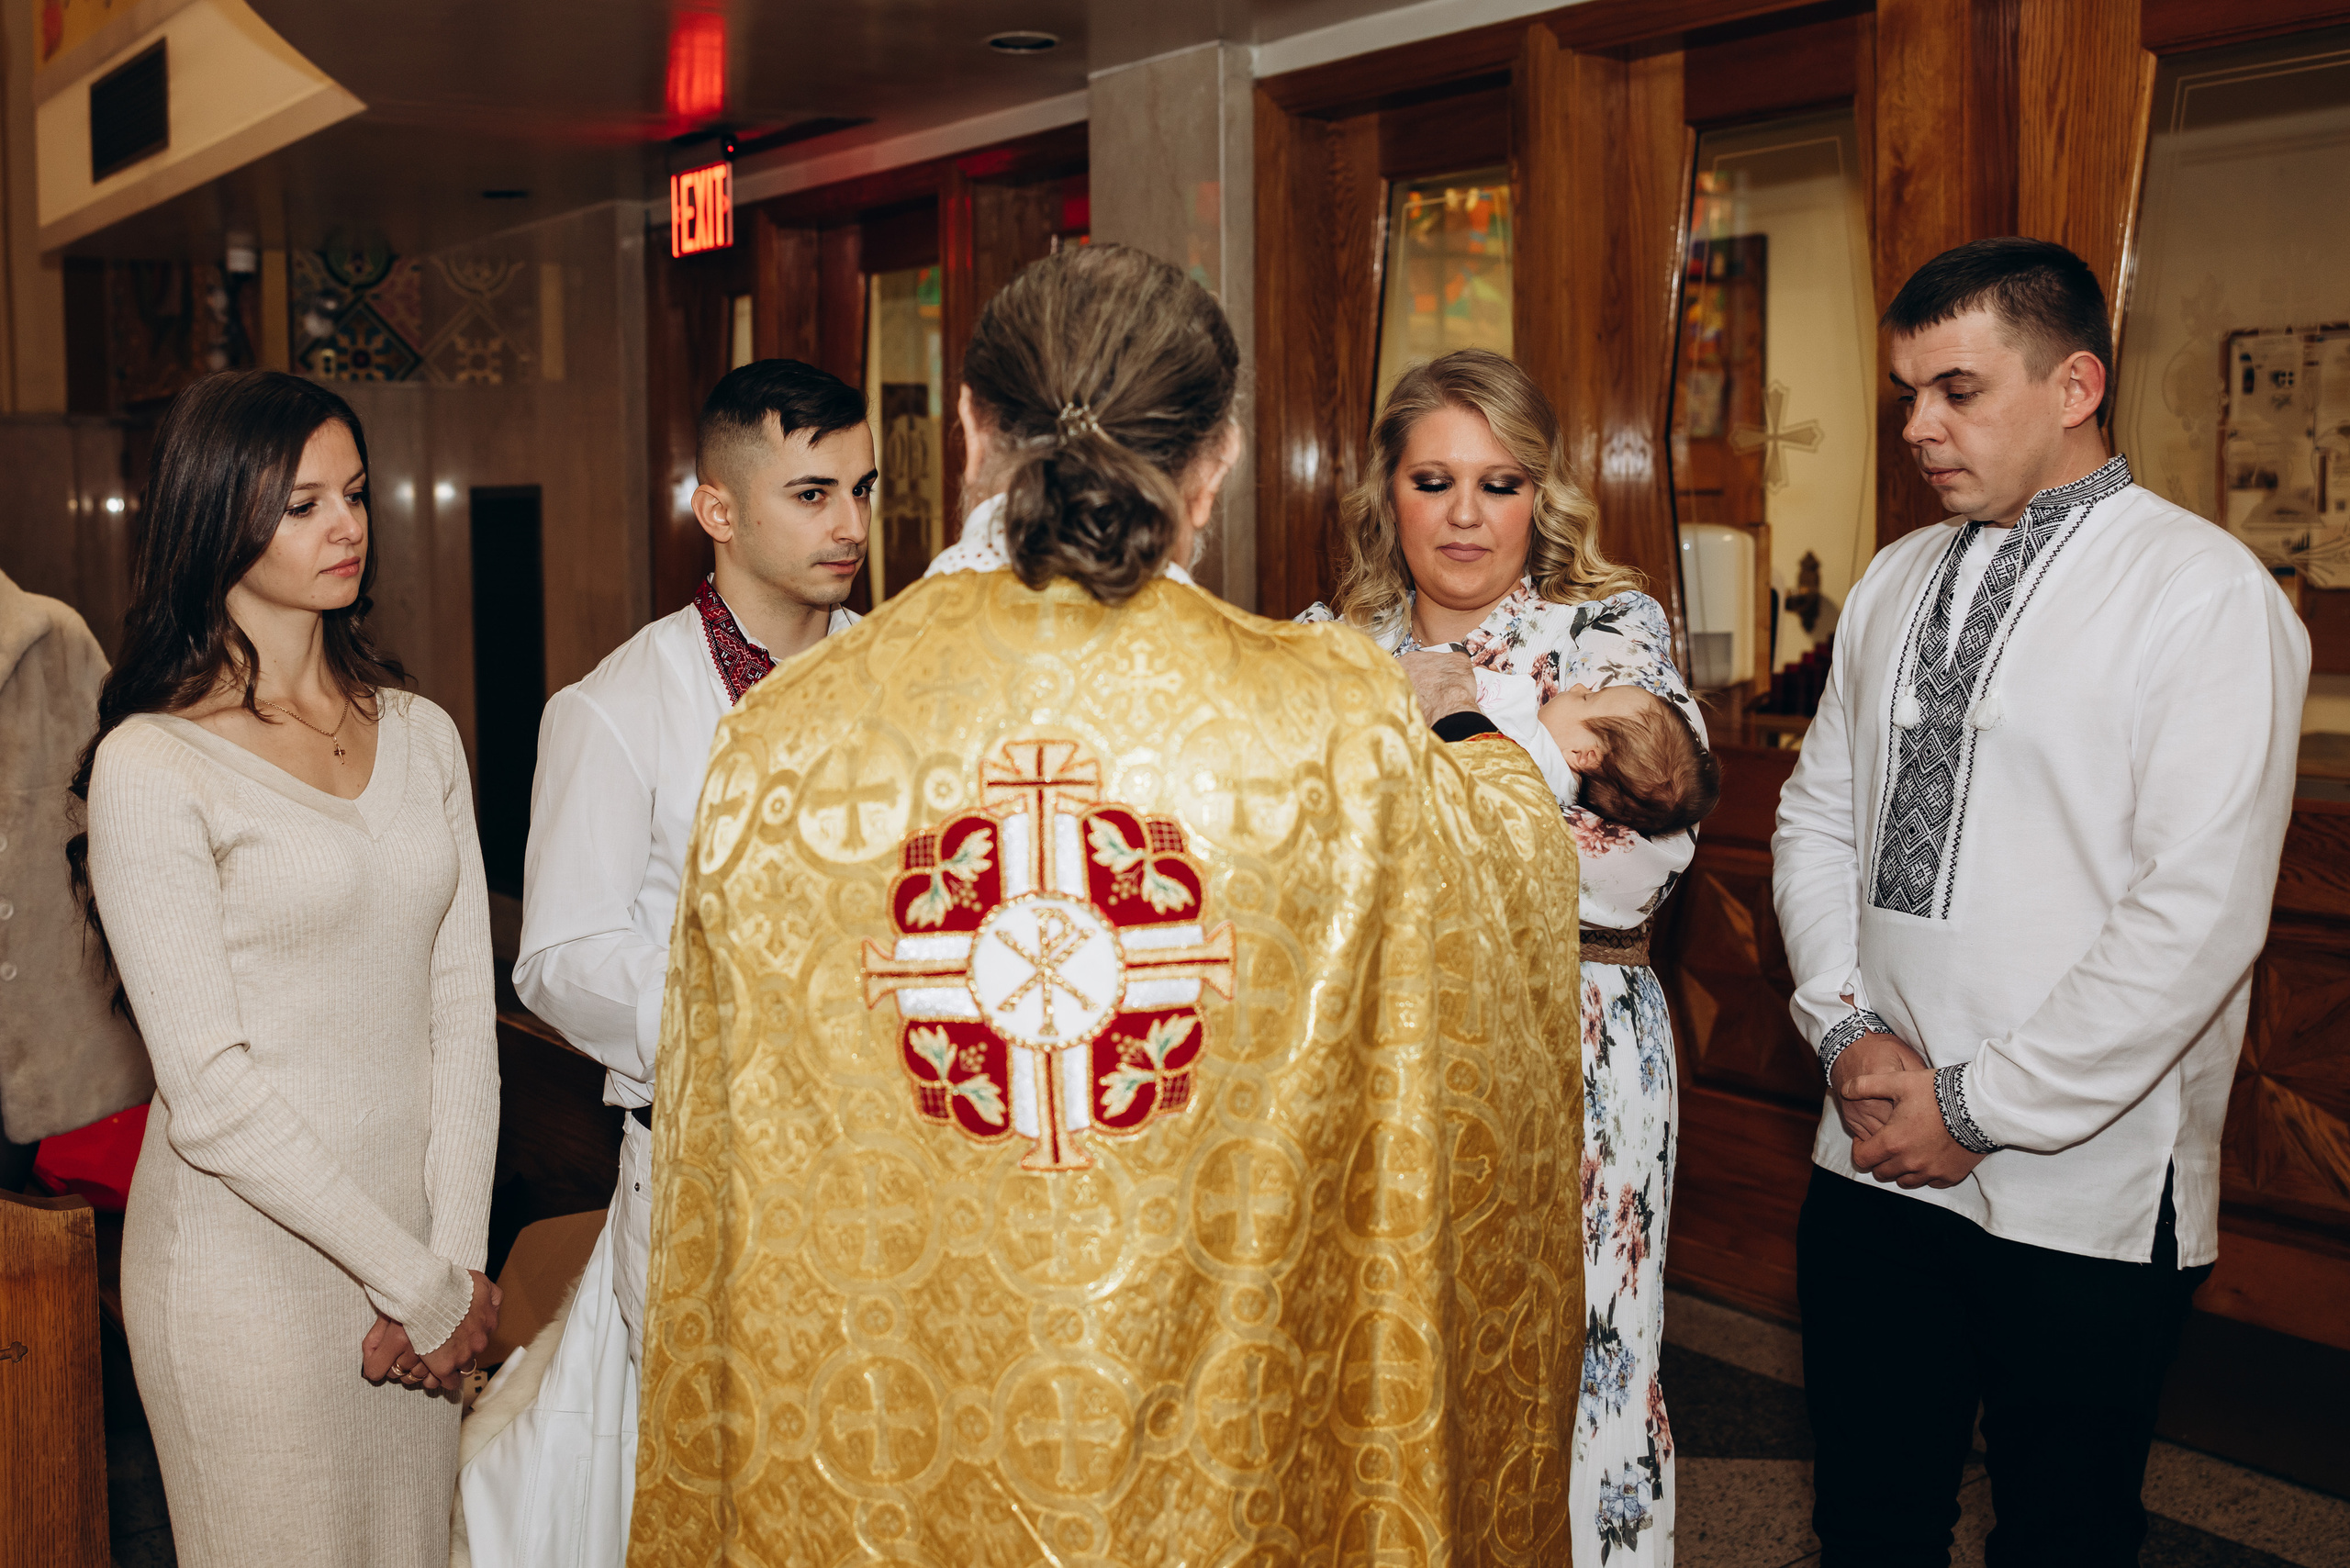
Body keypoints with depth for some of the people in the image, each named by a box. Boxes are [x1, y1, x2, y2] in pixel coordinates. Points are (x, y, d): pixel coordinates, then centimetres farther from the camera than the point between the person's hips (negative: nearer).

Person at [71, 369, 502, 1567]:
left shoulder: (421, 735, 7)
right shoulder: (151, 766, -11)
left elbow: (462, 1009, 4)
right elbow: (212, 1091, -14)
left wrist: (457, 1258, -4)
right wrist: (418, 1283, -12)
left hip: (417, 1242, 5)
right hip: (250, 1257, -5)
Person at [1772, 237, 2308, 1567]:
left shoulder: (2206, 594, -10)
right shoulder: (1896, 584, 11)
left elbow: (2200, 915, -17)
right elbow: (1817, 816, 14)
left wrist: (1978, 1105, -15)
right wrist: (1847, 1028, -2)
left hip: (2082, 1196, -5)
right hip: (1876, 1161, 5)